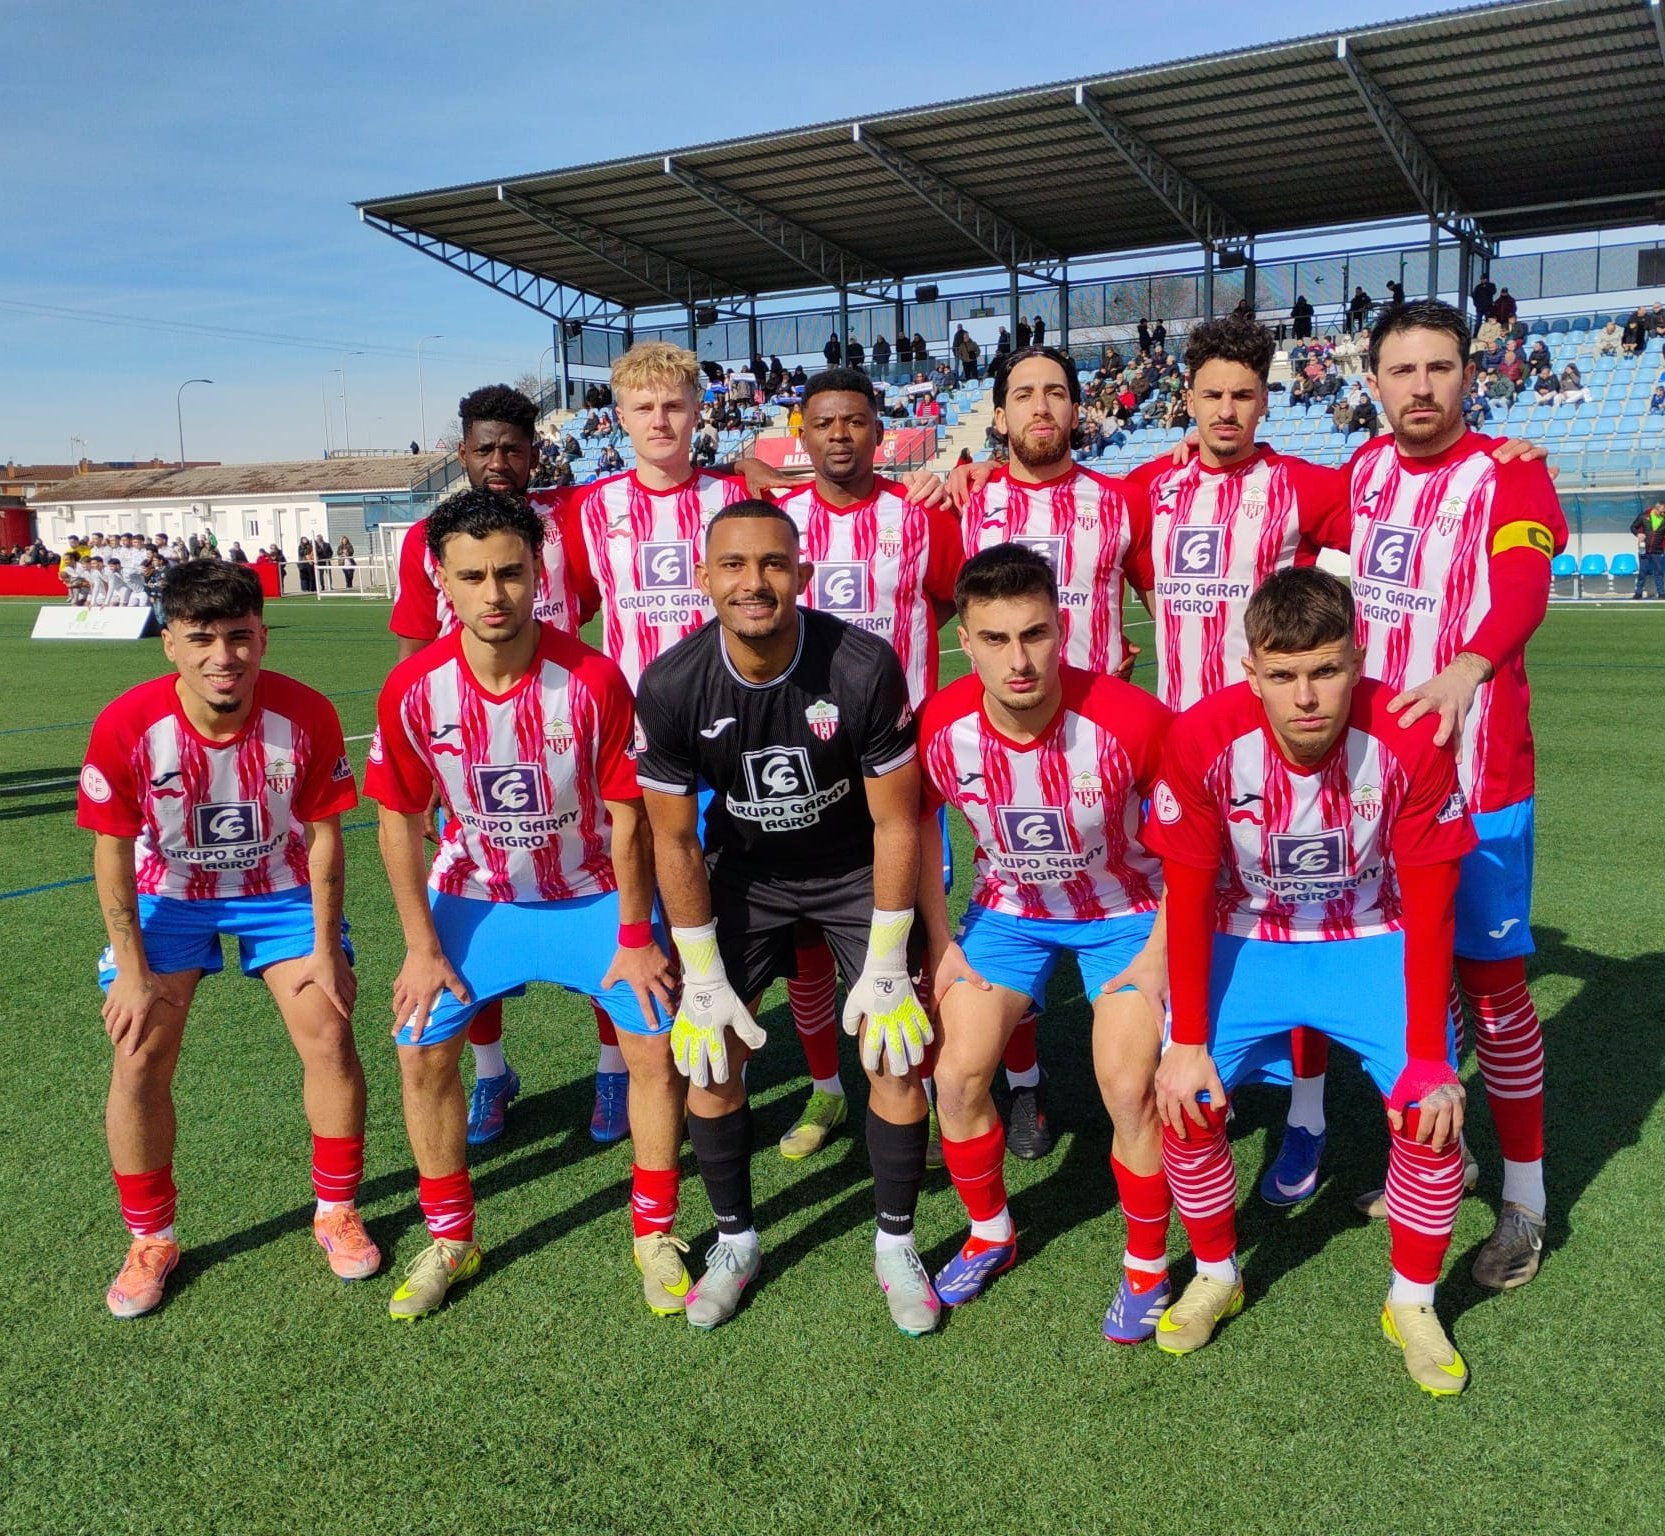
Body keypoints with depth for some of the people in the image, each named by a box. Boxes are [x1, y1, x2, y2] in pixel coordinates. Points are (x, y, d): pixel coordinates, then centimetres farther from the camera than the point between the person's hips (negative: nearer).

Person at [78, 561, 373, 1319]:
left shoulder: (306, 716, -23)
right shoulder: (127, 725, -25)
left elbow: (322, 833, -11)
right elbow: (112, 850, -13)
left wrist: (324, 949, -9)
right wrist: (132, 969, -11)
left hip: (281, 891, 0)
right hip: (168, 897, 0)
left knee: (330, 1036, -8)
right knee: (138, 1058, -7)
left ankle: (337, 1212, 15)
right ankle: (150, 1240, 15)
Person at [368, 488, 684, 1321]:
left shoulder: (593, 679, -25)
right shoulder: (413, 688, -19)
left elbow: (626, 815, -15)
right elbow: (399, 819, -7)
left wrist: (635, 938, -11)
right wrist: (423, 947, -6)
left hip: (591, 893, -1)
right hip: (472, 895, 2)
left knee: (656, 1044, -10)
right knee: (422, 1051, -3)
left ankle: (654, 1234, 13)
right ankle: (450, 1239, 20)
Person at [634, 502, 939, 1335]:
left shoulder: (866, 667, -28)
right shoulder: (670, 687, -23)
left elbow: (895, 823, -17)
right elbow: (674, 840, -11)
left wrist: (886, 969, -14)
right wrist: (702, 980, -9)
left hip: (856, 869, -1)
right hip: (745, 871, 2)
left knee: (897, 1050, -8)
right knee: (710, 1053, -3)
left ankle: (896, 1244, 15)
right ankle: (734, 1240, 20)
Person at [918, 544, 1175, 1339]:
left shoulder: (1130, 720, -31)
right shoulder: (939, 728, -23)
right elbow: (919, 826, -1)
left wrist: (1160, 948, -15)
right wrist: (942, 943, -2)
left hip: (1124, 911, -2)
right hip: (1008, 908, 3)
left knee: (1128, 1089, -14)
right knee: (957, 1075, -6)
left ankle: (1146, 1267, 13)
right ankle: (990, 1234, 22)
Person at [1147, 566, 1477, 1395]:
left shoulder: (1411, 742, -25)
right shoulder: (1203, 739, -26)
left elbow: (1427, 911, -15)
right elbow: (1188, 900, -14)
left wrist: (1429, 1058, -16)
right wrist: (1188, 1042, -12)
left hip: (1373, 943, 0)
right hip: (1247, 942, 1)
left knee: (1432, 1116, -15)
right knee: (1187, 1102, -12)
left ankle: (1412, 1306, 13)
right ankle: (1215, 1277, 17)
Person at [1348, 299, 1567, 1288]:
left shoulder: (1507, 474, -9)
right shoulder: (1366, 468, 10)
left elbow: (1524, 587, -27)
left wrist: (1465, 667, -46)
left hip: (1474, 768, -5)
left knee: (1491, 975, 1)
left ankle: (1526, 1196, 16)